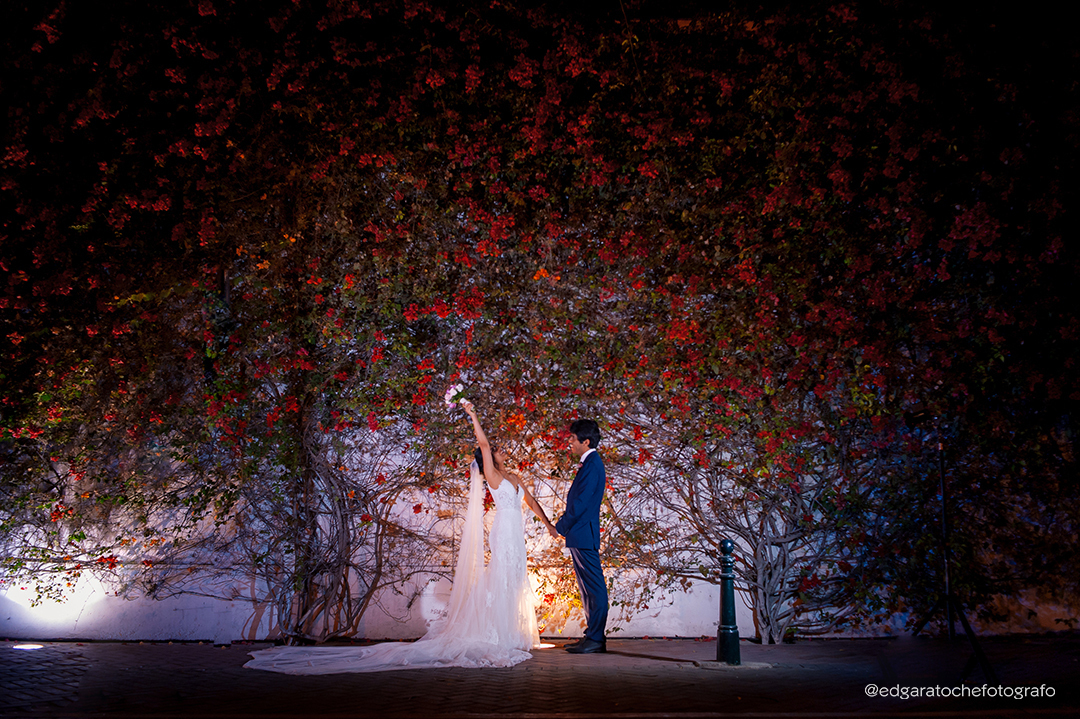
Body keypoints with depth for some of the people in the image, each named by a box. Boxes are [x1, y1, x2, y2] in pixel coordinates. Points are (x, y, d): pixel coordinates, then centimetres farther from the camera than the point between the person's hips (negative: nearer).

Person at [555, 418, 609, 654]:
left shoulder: (592, 464, -15)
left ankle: (596, 639, 0)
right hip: (581, 536, 11)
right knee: (588, 588, 13)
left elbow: (581, 502, -19)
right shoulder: (590, 463, 17)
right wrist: (565, 521, 13)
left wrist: (561, 526, -11)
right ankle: (593, 636, 20)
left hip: (583, 535, -11)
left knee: (594, 588, -5)